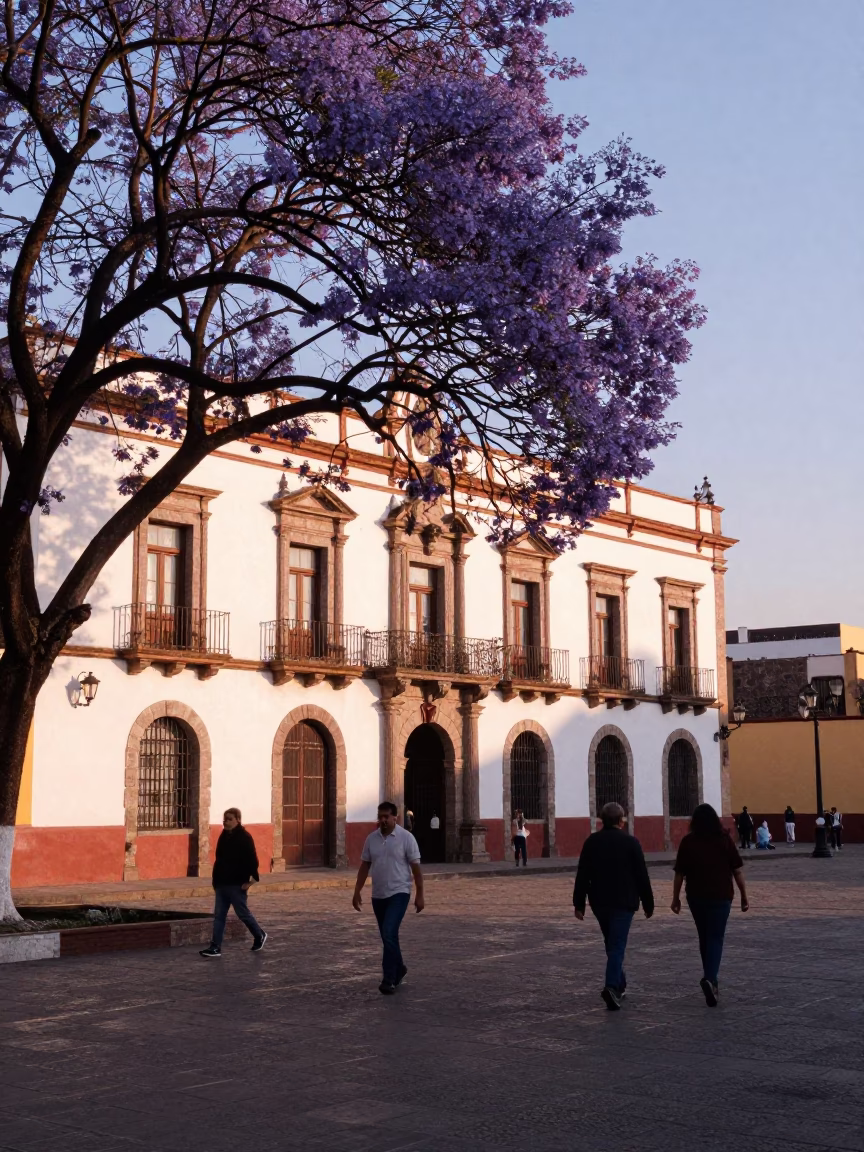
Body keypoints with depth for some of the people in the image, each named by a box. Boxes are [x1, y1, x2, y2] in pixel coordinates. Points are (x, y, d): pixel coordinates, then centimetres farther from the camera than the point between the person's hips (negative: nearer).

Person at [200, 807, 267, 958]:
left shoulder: (244, 838, -12)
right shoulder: (223, 837, 10)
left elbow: (252, 860, -15)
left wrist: (251, 879, -18)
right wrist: (216, 880, 15)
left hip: (237, 885, -7)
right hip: (222, 884, 7)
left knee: (243, 913, 4)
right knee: (219, 916, 3)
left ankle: (260, 936, 25)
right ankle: (215, 947, 3)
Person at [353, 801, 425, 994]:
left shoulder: (406, 838, -9)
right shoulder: (371, 838, 5)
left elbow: (416, 867, -7)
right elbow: (364, 866, 11)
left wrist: (420, 895, -8)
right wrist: (357, 892, 6)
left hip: (398, 893, -5)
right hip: (378, 895, 6)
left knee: (389, 934, -18)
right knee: (388, 936, 15)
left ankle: (389, 979, -14)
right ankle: (399, 969, 35)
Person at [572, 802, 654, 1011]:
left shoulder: (591, 842, 2)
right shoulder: (630, 842, -6)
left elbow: (582, 875, 1)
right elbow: (642, 876, -5)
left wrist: (579, 904, 4)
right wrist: (648, 904, 3)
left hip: (599, 902, 4)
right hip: (624, 902, -4)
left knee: (611, 943, 20)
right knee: (617, 946, -6)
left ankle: (619, 985, 27)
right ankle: (612, 986, -23)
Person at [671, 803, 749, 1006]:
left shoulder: (688, 841, -2)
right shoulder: (725, 839, -3)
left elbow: (679, 873, 0)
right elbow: (737, 870, -2)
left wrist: (676, 898, 9)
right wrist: (744, 895, 6)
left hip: (696, 897, 2)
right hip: (721, 896, -1)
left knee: (705, 938, 16)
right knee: (715, 938, -1)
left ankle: (711, 980, 23)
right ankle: (709, 979, -22)